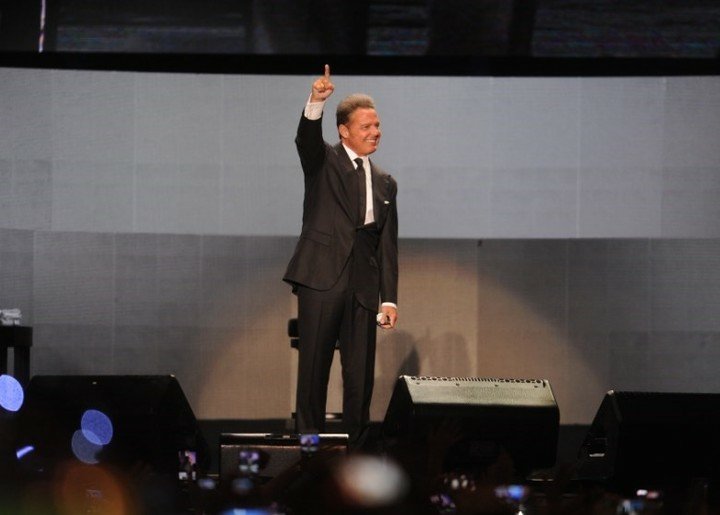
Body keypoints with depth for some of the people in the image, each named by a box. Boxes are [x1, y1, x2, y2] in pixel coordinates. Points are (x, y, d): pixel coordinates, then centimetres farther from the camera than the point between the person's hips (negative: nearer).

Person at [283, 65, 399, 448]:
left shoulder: (385, 183, 18)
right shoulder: (323, 162, 7)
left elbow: (388, 244, 15)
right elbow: (307, 137, -16)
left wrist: (389, 298, 8)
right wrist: (315, 101, -36)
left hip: (363, 286, 4)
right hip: (321, 277, -4)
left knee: (361, 372, 2)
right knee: (313, 368, -3)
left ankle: (357, 449, 6)